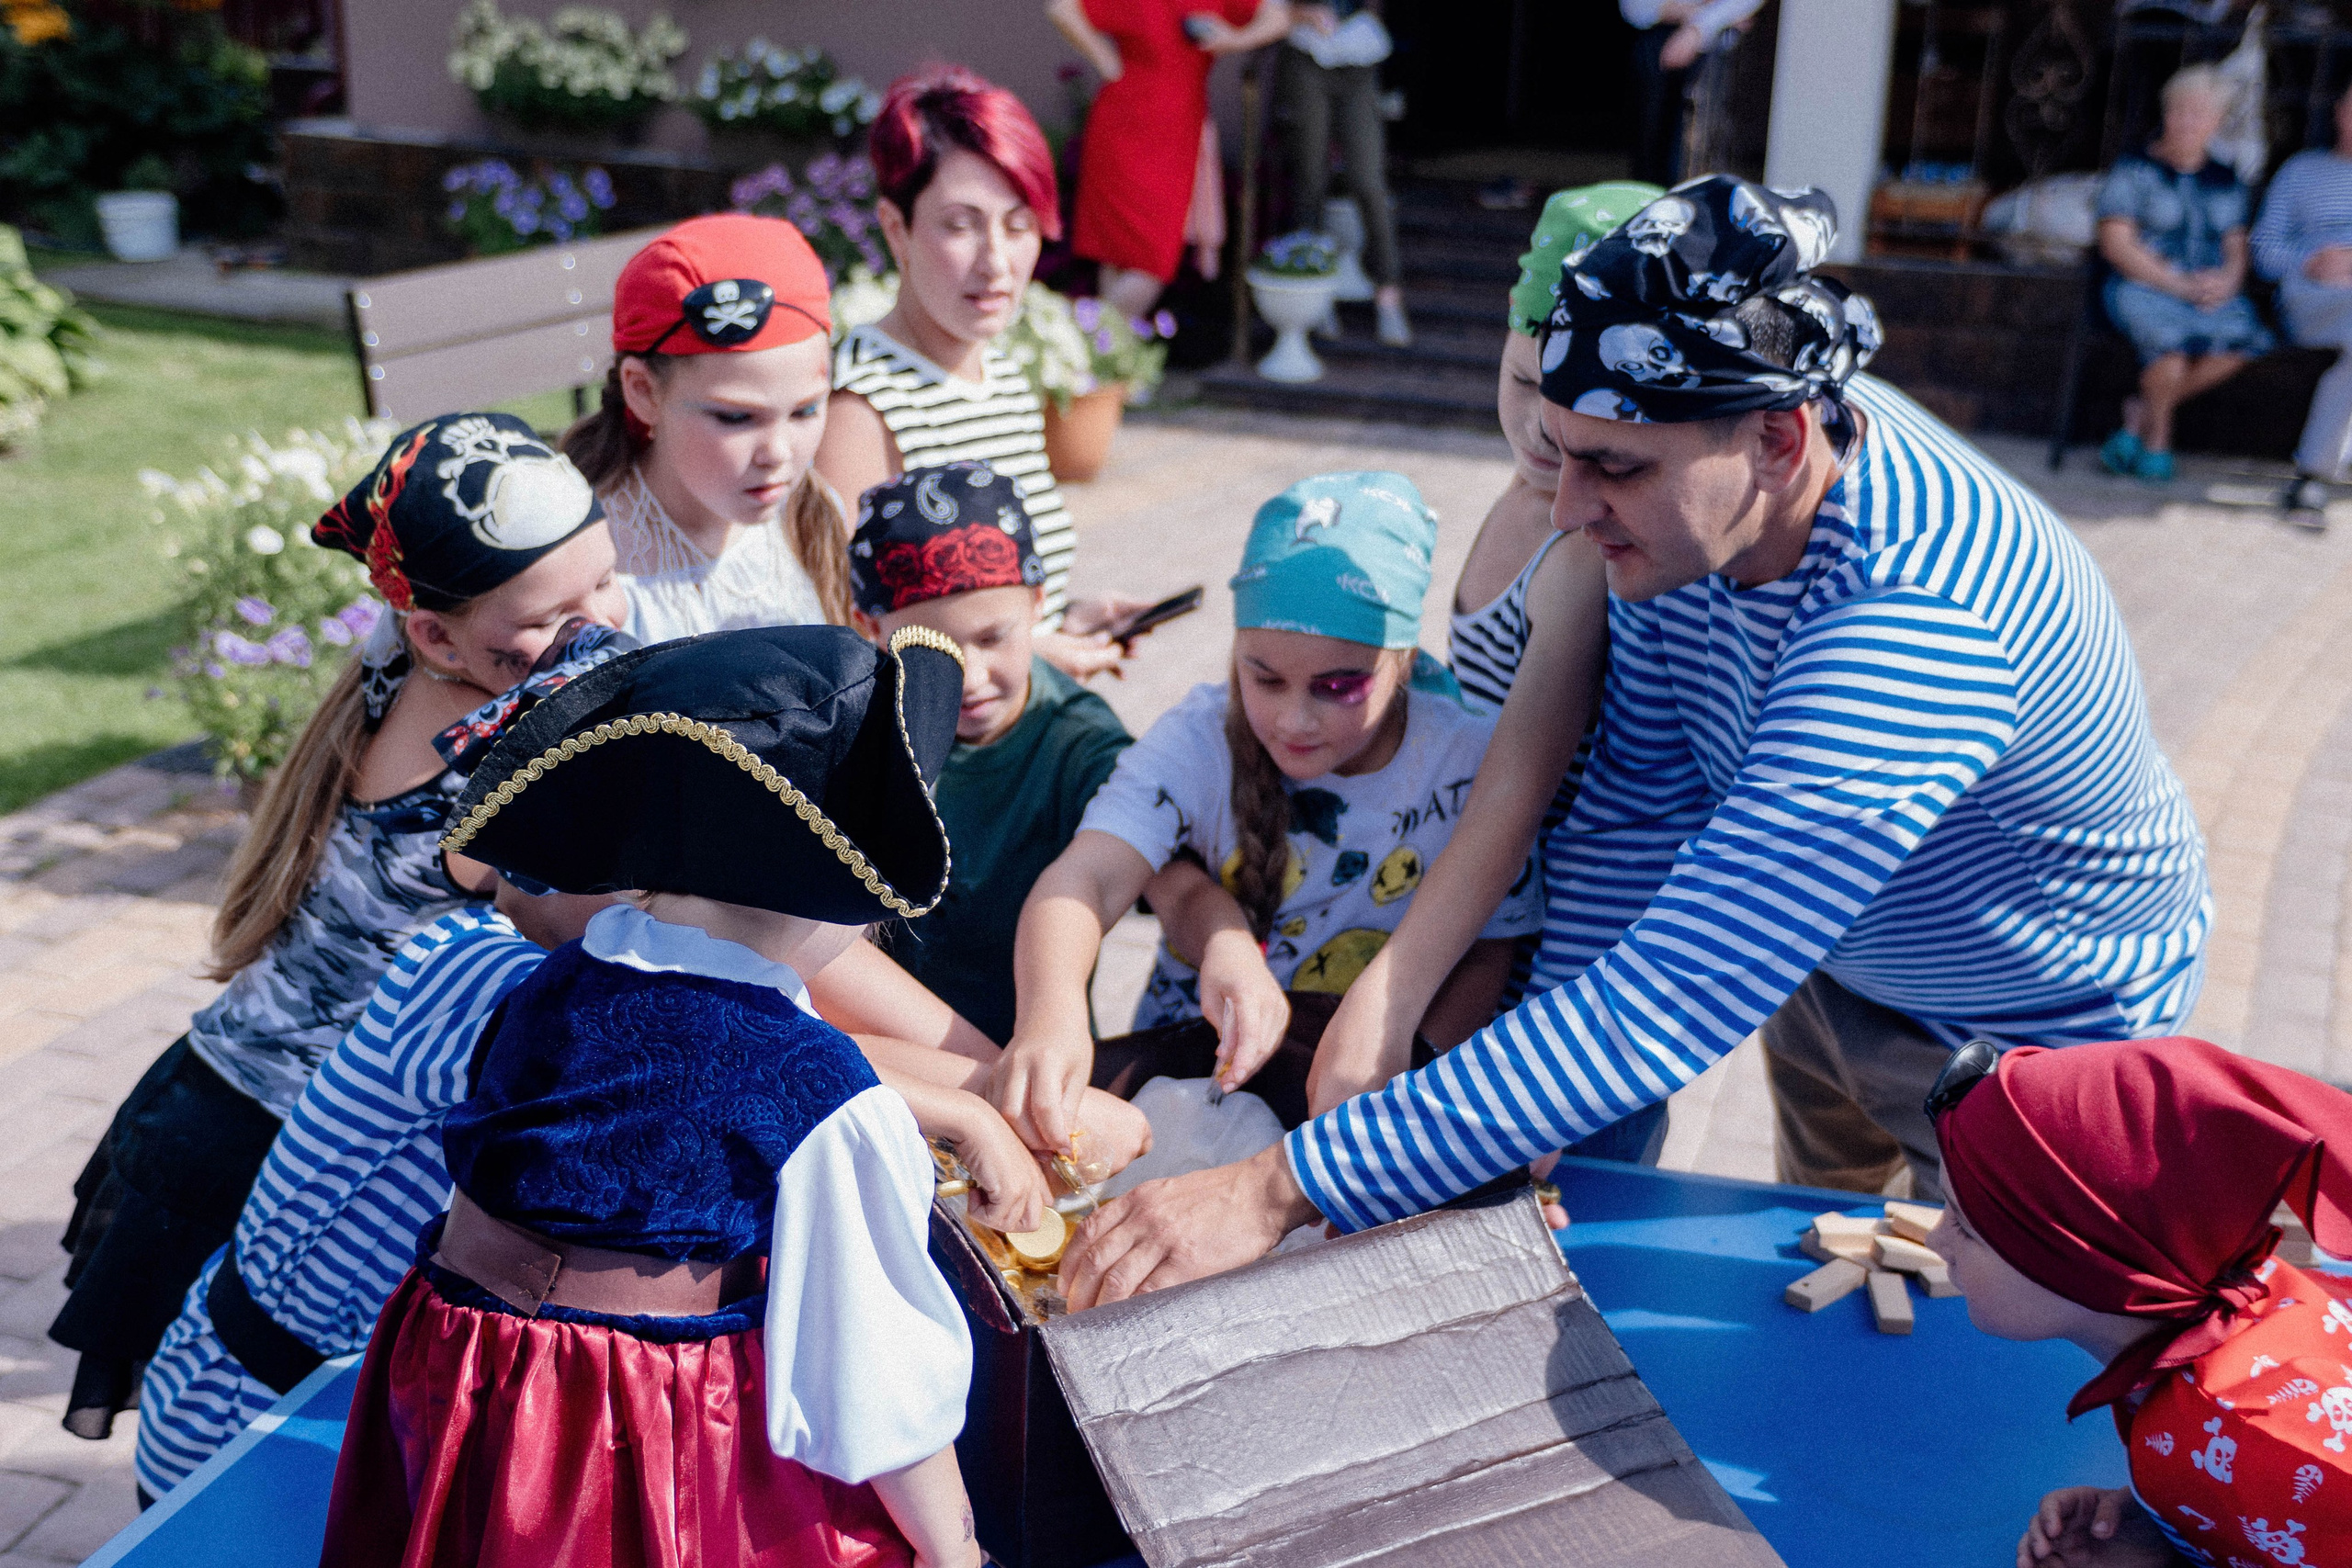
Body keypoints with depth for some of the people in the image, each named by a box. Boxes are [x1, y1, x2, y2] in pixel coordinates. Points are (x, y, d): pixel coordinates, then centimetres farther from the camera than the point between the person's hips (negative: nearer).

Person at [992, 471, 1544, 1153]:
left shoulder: (1468, 766, -13)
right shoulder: (1201, 738, -15)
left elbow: (1490, 949, 0)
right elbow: (1087, 878, -30)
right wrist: (1049, 1012, -51)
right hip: (1186, 1073, 1)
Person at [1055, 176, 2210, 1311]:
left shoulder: (1916, 620, -45)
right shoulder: (1688, 499, -21)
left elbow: (1672, 1002, -50)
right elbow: (1635, 803, -11)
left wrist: (1283, 1190, -53)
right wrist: (1548, 1116, -15)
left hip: (2029, 1038, -6)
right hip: (1831, 958, 6)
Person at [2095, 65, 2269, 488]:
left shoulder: (2227, 182, 18)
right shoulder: (2134, 170, 3)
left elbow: (2237, 247, 16)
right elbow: (2117, 244, -6)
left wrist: (2227, 279, -10)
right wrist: (2179, 284, -14)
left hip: (2212, 291, 4)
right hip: (2142, 288, -4)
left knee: (2243, 335, -30)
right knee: (2173, 337, -38)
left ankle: (2141, 414, -13)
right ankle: (2157, 437, -9)